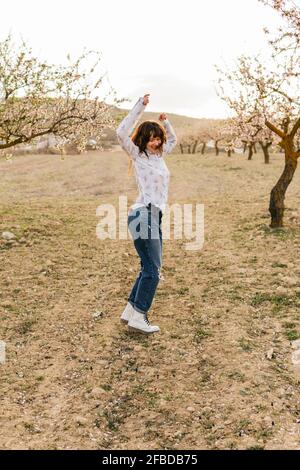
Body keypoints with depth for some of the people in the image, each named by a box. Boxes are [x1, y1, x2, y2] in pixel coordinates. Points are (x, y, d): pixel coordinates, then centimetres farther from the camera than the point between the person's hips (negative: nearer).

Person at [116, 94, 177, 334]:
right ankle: (138, 318, 0)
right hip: (144, 215, -9)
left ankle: (130, 311, 20)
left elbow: (173, 140, 36)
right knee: (152, 270, -8)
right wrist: (140, 106, -15)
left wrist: (165, 122, 18)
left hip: (155, 216, 9)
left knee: (150, 268, 12)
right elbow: (122, 133, -19)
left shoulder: (158, 154, 17)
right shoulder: (138, 154, -3)